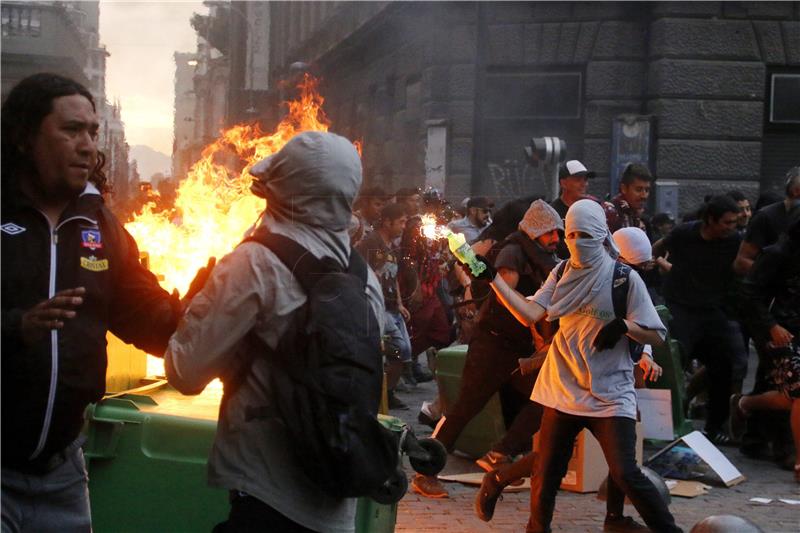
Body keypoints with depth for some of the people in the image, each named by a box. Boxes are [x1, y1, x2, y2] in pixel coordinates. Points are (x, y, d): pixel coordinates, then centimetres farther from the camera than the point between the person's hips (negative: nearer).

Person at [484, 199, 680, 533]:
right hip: (563, 390, 4)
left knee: (626, 474, -12)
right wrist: (493, 277, -14)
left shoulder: (624, 277, -6)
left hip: (609, 394, -4)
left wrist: (624, 325, -23)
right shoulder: (562, 274, 6)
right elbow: (530, 314, -8)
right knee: (546, 474, 9)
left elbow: (657, 335, -5)